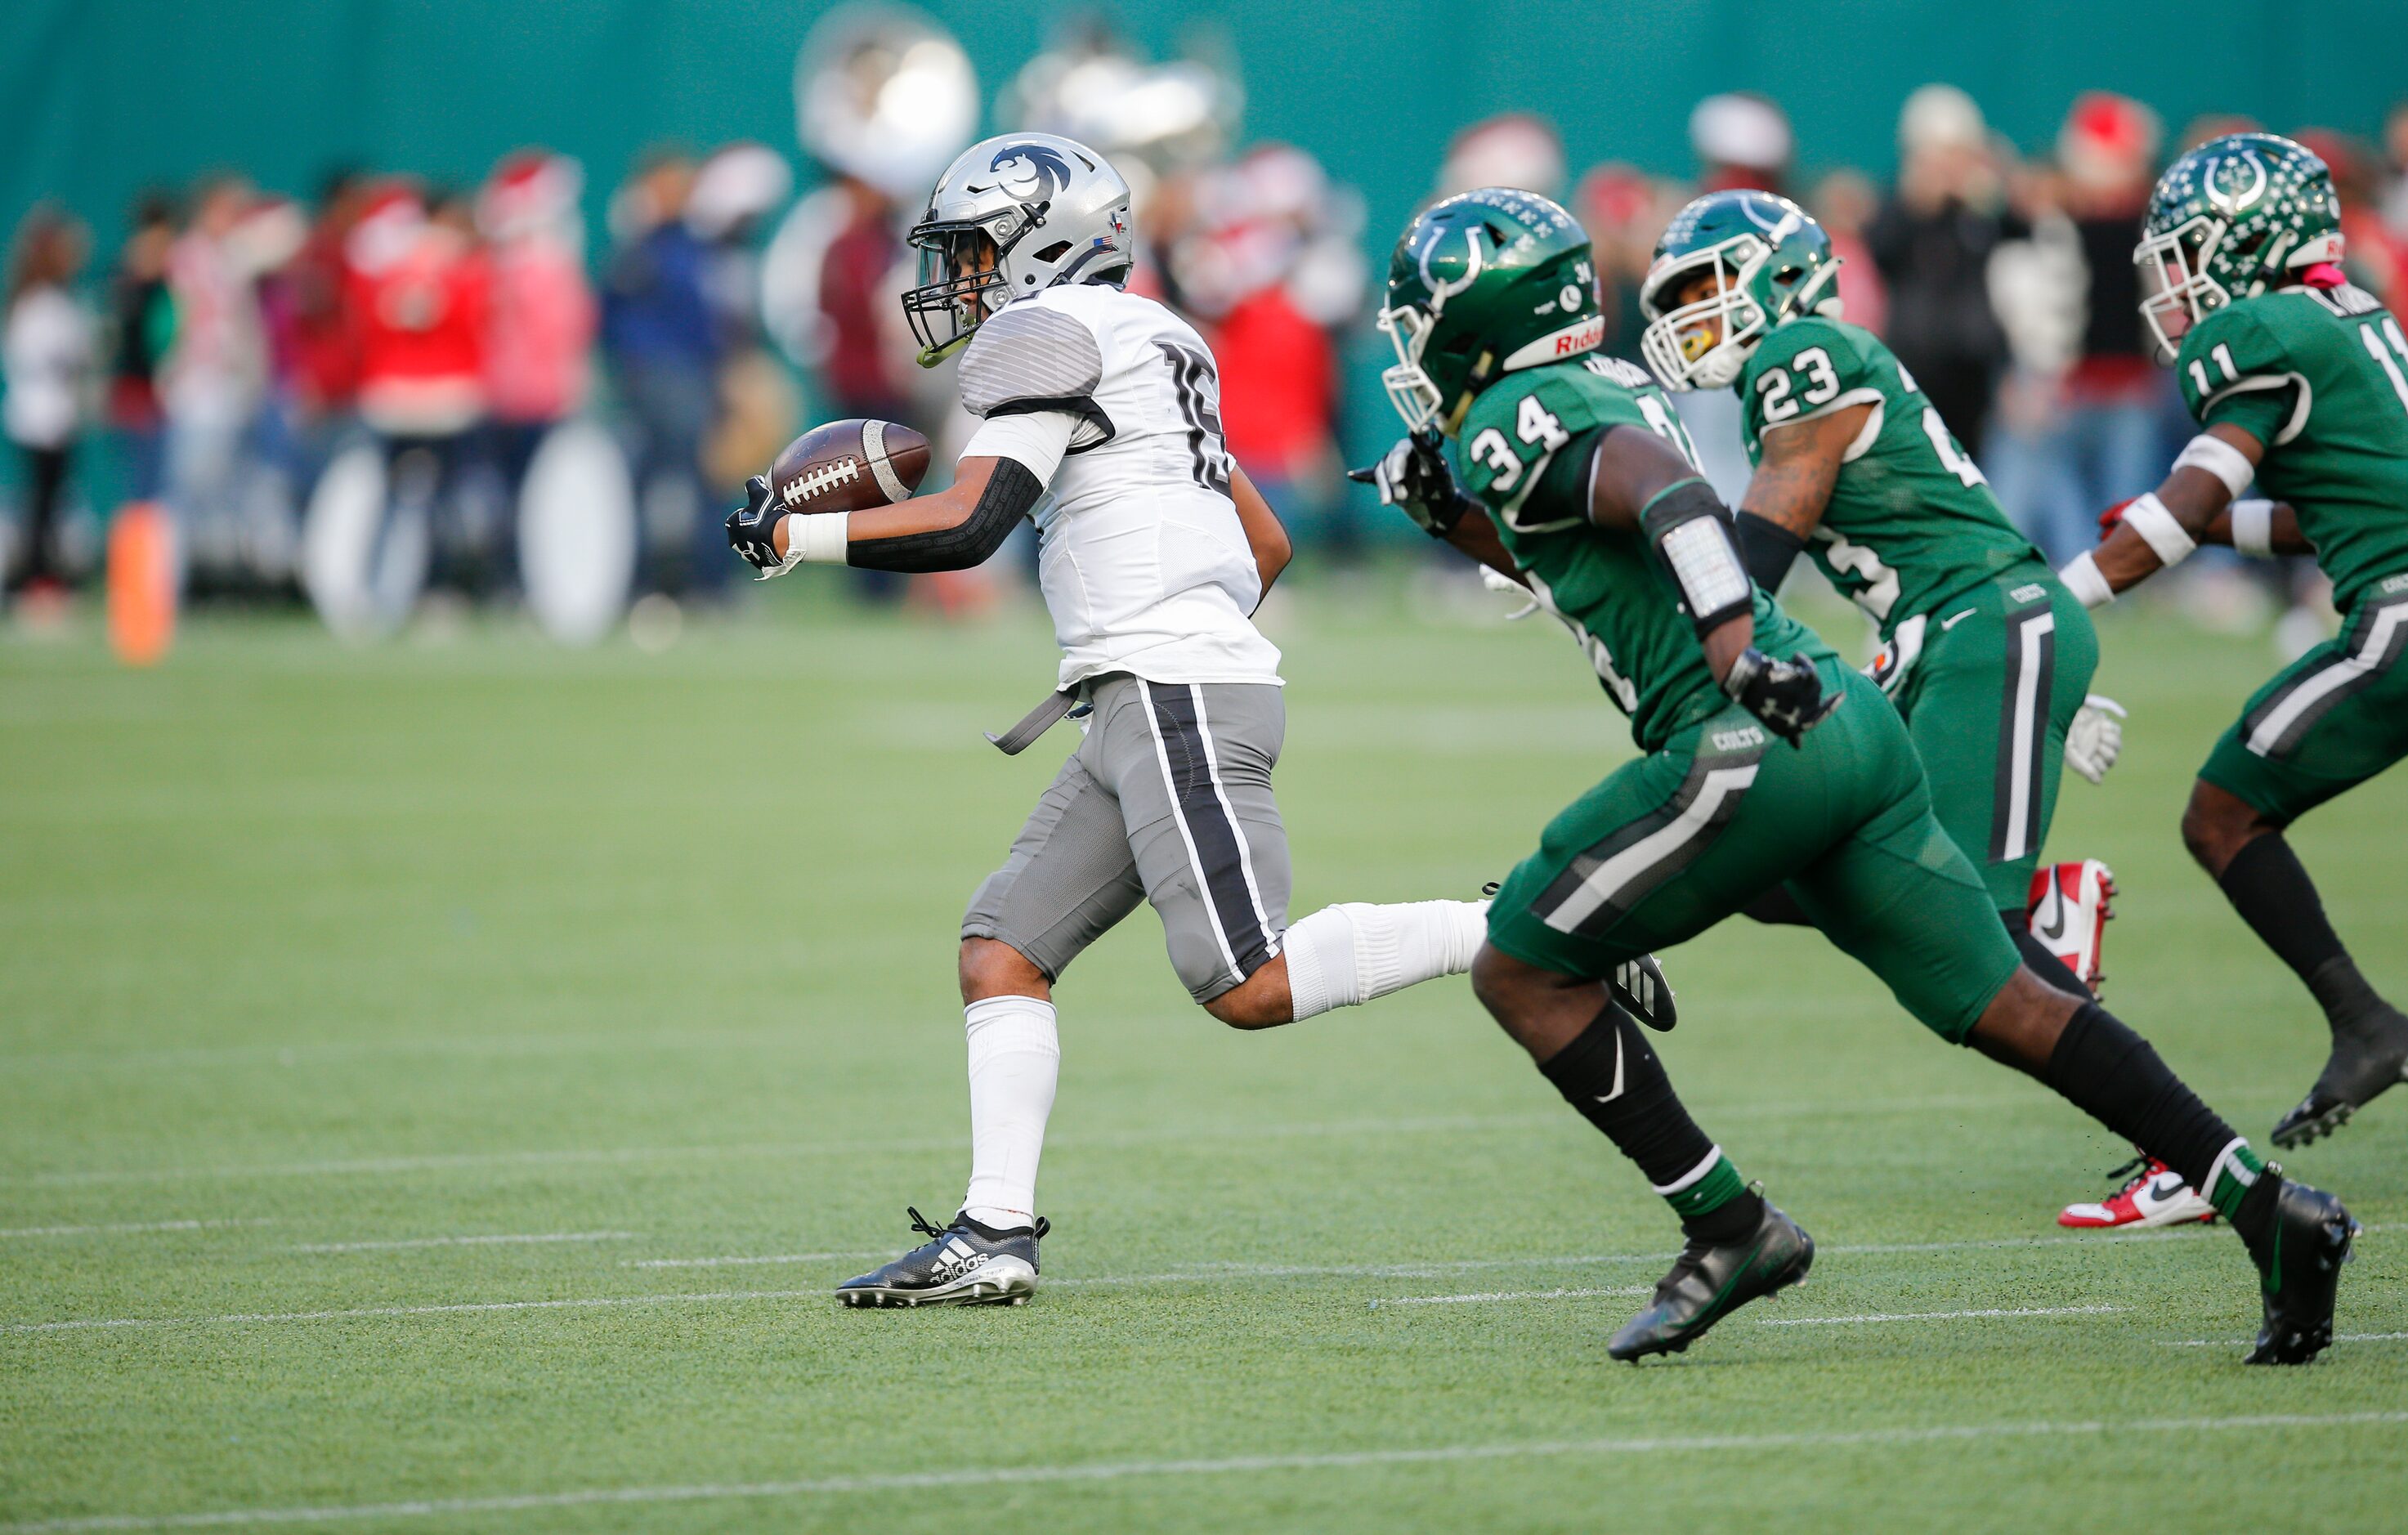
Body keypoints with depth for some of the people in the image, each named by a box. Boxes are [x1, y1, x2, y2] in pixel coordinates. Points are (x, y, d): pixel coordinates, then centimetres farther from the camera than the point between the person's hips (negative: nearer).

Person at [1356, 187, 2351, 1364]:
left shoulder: (1517, 421, -5)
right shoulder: (1607, 385, 23)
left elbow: (1668, 493, -24)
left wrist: (1738, 651, -37)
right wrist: (1453, 516, 27)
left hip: (1759, 744, -9)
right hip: (1858, 726, 9)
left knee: (1521, 971, 3)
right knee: (2006, 1007, 8)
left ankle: (1728, 1227, -1)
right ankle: (2268, 1208, -3)